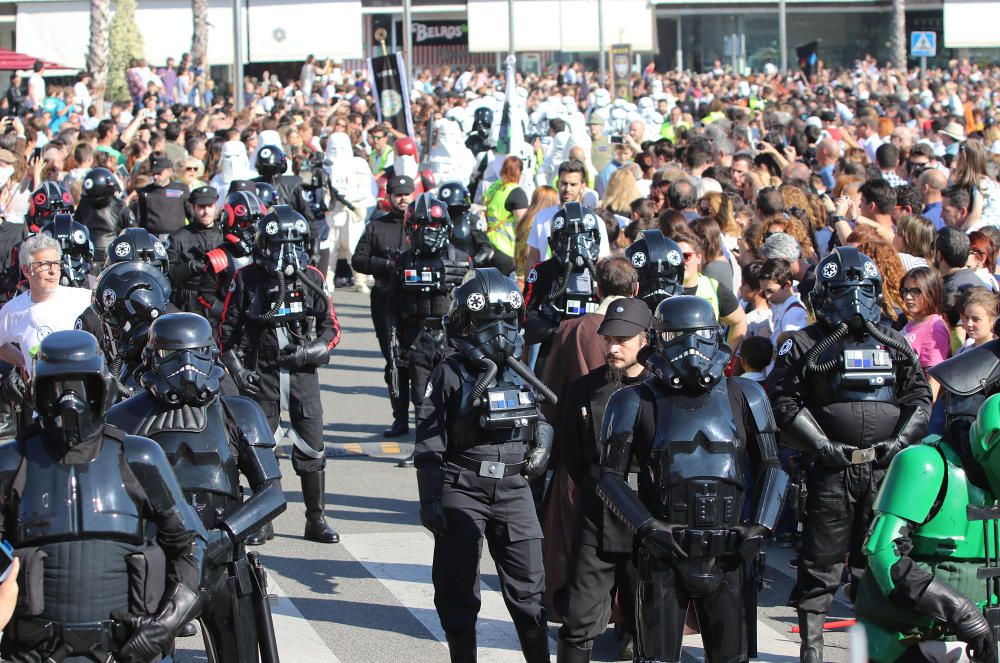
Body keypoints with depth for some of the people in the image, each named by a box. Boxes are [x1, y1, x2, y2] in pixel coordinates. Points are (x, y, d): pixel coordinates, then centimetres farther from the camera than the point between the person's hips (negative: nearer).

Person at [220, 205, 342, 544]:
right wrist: (238, 369, -5)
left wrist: (311, 351, -11)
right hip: (260, 374, -1)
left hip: (303, 373, 1)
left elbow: (331, 328, 7)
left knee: (312, 449, 0)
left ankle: (316, 519, 9)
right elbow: (227, 330, 6)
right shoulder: (247, 279, -1)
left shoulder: (312, 278, 4)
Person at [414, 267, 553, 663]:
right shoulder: (449, 375, -5)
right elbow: (429, 445, -6)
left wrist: (541, 448, 0)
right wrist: (429, 501, -10)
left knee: (527, 587, 6)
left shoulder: (520, 375, 9)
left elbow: (542, 421, 22)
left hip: (514, 492, 4)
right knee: (458, 591, 2)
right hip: (462, 492, -4)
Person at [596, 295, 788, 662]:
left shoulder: (743, 397, 9)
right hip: (663, 554, -2)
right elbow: (610, 477, 2)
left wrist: (761, 527, -2)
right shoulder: (636, 402, 2)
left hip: (728, 554, 2)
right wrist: (647, 527, -12)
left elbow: (771, 469, 13)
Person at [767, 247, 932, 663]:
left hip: (883, 469, 3)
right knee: (821, 562, -2)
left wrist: (901, 440, 0)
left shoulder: (894, 345, 14)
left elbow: (919, 397, 16)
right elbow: (784, 401, -4)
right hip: (831, 470, -3)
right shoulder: (805, 346, 2)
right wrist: (821, 445, -13)